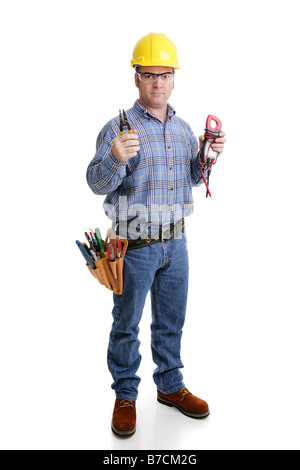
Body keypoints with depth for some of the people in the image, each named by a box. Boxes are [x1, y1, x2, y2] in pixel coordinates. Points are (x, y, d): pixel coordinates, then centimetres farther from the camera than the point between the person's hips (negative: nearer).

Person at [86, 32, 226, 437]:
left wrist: (208, 155, -2)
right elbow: (97, 184, -14)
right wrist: (116, 159, -33)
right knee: (127, 323, 7)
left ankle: (170, 386, 34)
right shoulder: (119, 128, -9)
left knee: (172, 320, 16)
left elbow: (194, 179, 16)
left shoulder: (183, 128, 9)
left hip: (176, 241, 6)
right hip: (135, 245, -5)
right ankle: (125, 396, 25)